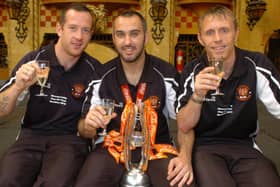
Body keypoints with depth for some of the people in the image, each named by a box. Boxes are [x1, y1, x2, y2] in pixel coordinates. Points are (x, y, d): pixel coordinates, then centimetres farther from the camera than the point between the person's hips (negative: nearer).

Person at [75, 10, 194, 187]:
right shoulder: (101, 76, -3)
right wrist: (88, 125, -24)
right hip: (112, 146, 0)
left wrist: (185, 156, -20)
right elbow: (85, 130, 2)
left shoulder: (167, 74, -5)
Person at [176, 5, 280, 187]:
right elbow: (184, 126, -8)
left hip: (245, 146, 1)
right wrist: (198, 95, -25)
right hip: (204, 146, -1)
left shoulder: (257, 65, -7)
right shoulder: (193, 71, -5)